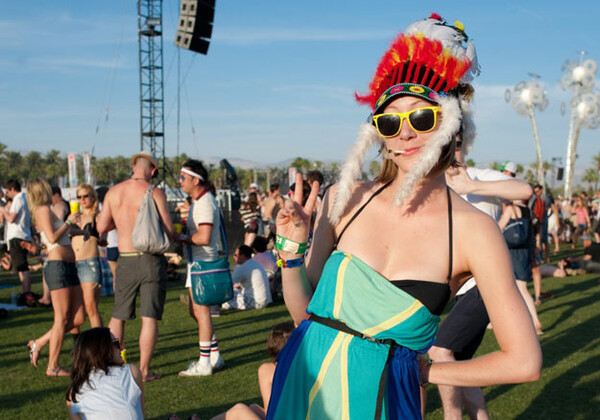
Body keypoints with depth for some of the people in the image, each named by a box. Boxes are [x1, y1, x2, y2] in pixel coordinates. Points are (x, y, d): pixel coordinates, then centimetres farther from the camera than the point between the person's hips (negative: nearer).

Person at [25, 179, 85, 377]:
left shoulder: (47, 212, 24)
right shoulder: (43, 210, -5)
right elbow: (52, 238, -17)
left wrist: (71, 223, 28)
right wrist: (69, 221, -7)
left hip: (69, 267, 9)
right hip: (57, 266, -9)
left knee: (78, 319, 6)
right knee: (62, 318, -5)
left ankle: (38, 343, 17)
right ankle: (53, 366, 3)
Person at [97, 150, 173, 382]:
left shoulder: (114, 192, 4)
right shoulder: (155, 193, -7)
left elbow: (101, 227, 7)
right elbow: (168, 230, -8)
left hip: (126, 260, 4)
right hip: (151, 259, -3)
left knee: (118, 316, 16)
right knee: (149, 318, 2)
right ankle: (144, 370, 5)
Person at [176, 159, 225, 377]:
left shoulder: (205, 202, -17)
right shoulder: (199, 201, 16)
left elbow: (204, 237, -25)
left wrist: (182, 239, -13)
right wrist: (184, 233, 8)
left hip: (203, 262, -11)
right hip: (196, 261, 11)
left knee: (201, 312, -4)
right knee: (196, 311, 16)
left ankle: (204, 363, 4)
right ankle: (215, 357, 24)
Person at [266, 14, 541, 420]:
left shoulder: (473, 230, -11)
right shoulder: (346, 199, -3)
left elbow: (524, 362, -10)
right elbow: (304, 310, 4)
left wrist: (422, 371, -2)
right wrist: (292, 248, -11)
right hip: (303, 384, 2)